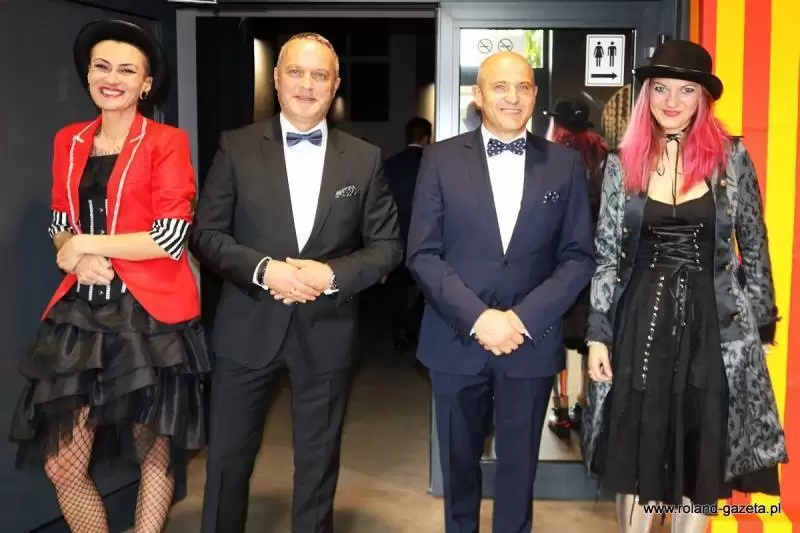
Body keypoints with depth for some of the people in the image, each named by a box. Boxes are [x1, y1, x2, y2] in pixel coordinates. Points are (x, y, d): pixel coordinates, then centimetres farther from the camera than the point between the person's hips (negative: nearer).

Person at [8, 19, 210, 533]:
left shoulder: (167, 142, -5)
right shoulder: (69, 141, 11)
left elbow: (172, 238, -13)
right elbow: (61, 225, 15)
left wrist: (85, 245, -9)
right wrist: (78, 259, -7)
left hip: (151, 313, -4)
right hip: (83, 311, 4)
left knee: (156, 454, 11)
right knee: (62, 466, 2)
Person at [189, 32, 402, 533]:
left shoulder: (365, 158, 2)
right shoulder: (237, 148, 0)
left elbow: (388, 246, 1)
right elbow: (206, 234, -3)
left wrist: (332, 274, -16)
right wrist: (264, 268, -19)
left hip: (328, 332, 1)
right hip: (248, 329, 0)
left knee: (318, 464, 16)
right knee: (228, 460, 11)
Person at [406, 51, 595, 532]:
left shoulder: (566, 164, 2)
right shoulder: (442, 159, 0)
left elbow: (579, 257, -1)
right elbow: (423, 254, -5)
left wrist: (522, 317, -13)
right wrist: (477, 317, -15)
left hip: (532, 341, 0)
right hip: (457, 340, 0)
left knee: (519, 467, 13)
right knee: (460, 462, 16)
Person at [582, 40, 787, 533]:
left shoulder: (732, 157, -1)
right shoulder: (623, 163, 2)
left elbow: (754, 248, 5)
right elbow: (606, 254, 3)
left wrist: (763, 324, 4)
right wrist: (598, 333, -2)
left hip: (714, 323, 0)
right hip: (641, 320, 1)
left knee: (702, 454, 10)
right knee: (637, 451, 9)